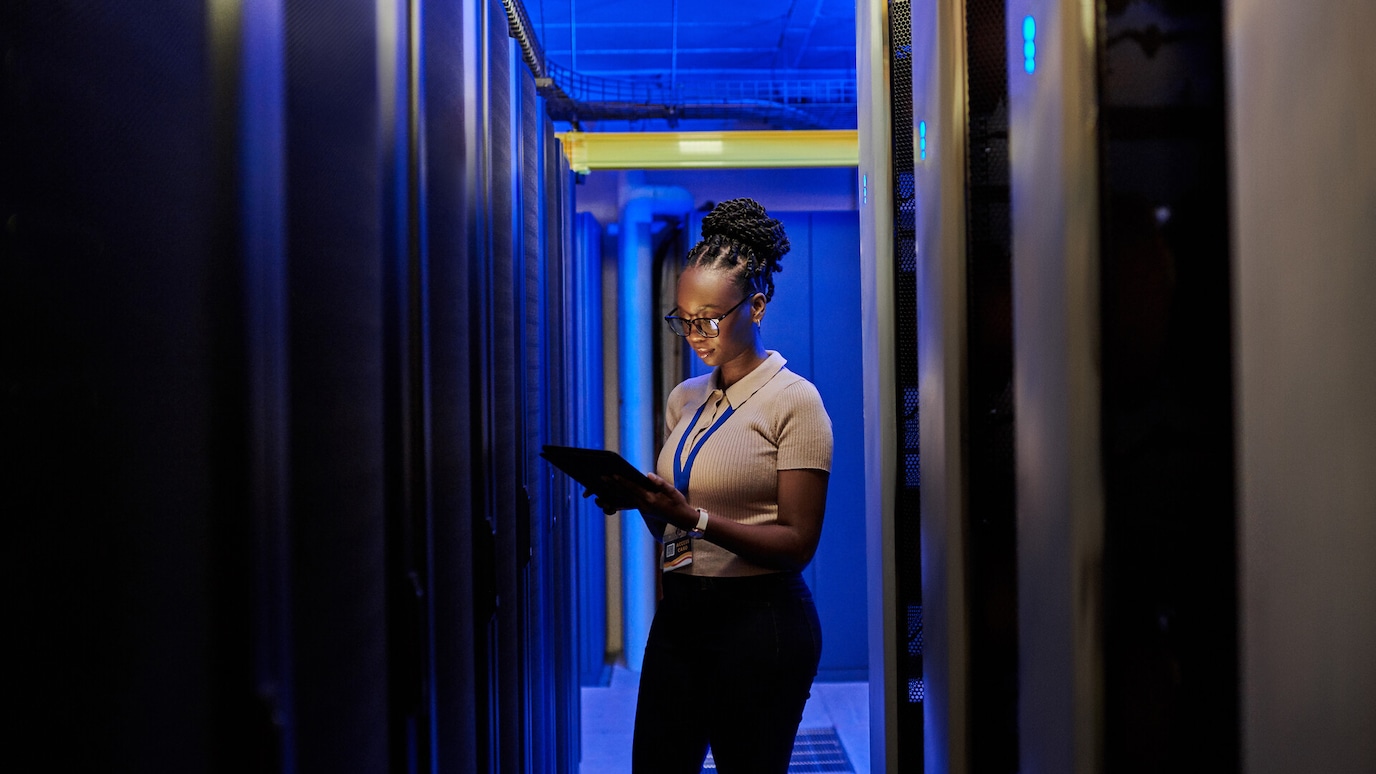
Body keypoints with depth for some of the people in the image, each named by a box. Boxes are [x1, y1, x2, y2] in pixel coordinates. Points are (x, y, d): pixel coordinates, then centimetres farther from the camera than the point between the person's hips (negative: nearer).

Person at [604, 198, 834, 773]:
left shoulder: (793, 401, -8)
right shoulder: (685, 400, 12)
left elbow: (798, 543, -13)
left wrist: (696, 517, -24)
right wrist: (642, 500, -5)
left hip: (759, 621, -6)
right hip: (678, 613, 6)